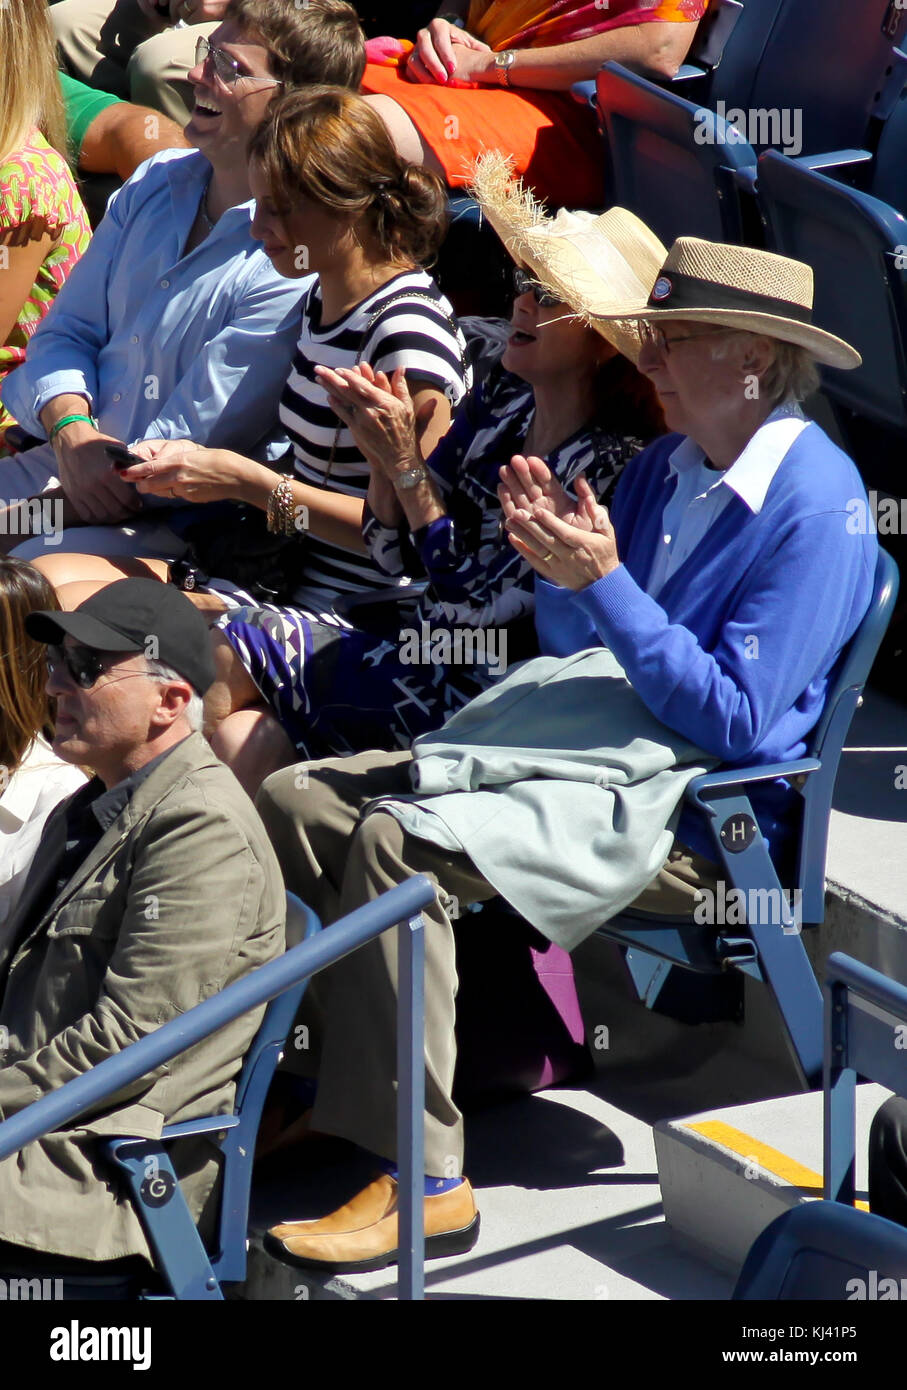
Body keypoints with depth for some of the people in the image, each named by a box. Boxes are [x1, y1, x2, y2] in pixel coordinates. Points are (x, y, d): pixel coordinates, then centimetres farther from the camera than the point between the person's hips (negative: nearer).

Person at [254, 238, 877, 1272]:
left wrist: (603, 580, -20)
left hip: (679, 807, -9)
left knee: (396, 840, -29)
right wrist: (556, 559, -3)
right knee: (294, 799, -5)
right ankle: (318, 1100, -2)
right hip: (582, 740, 9)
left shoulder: (816, 508, -13)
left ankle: (420, 1183, -25)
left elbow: (734, 719, -18)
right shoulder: (667, 463, 14)